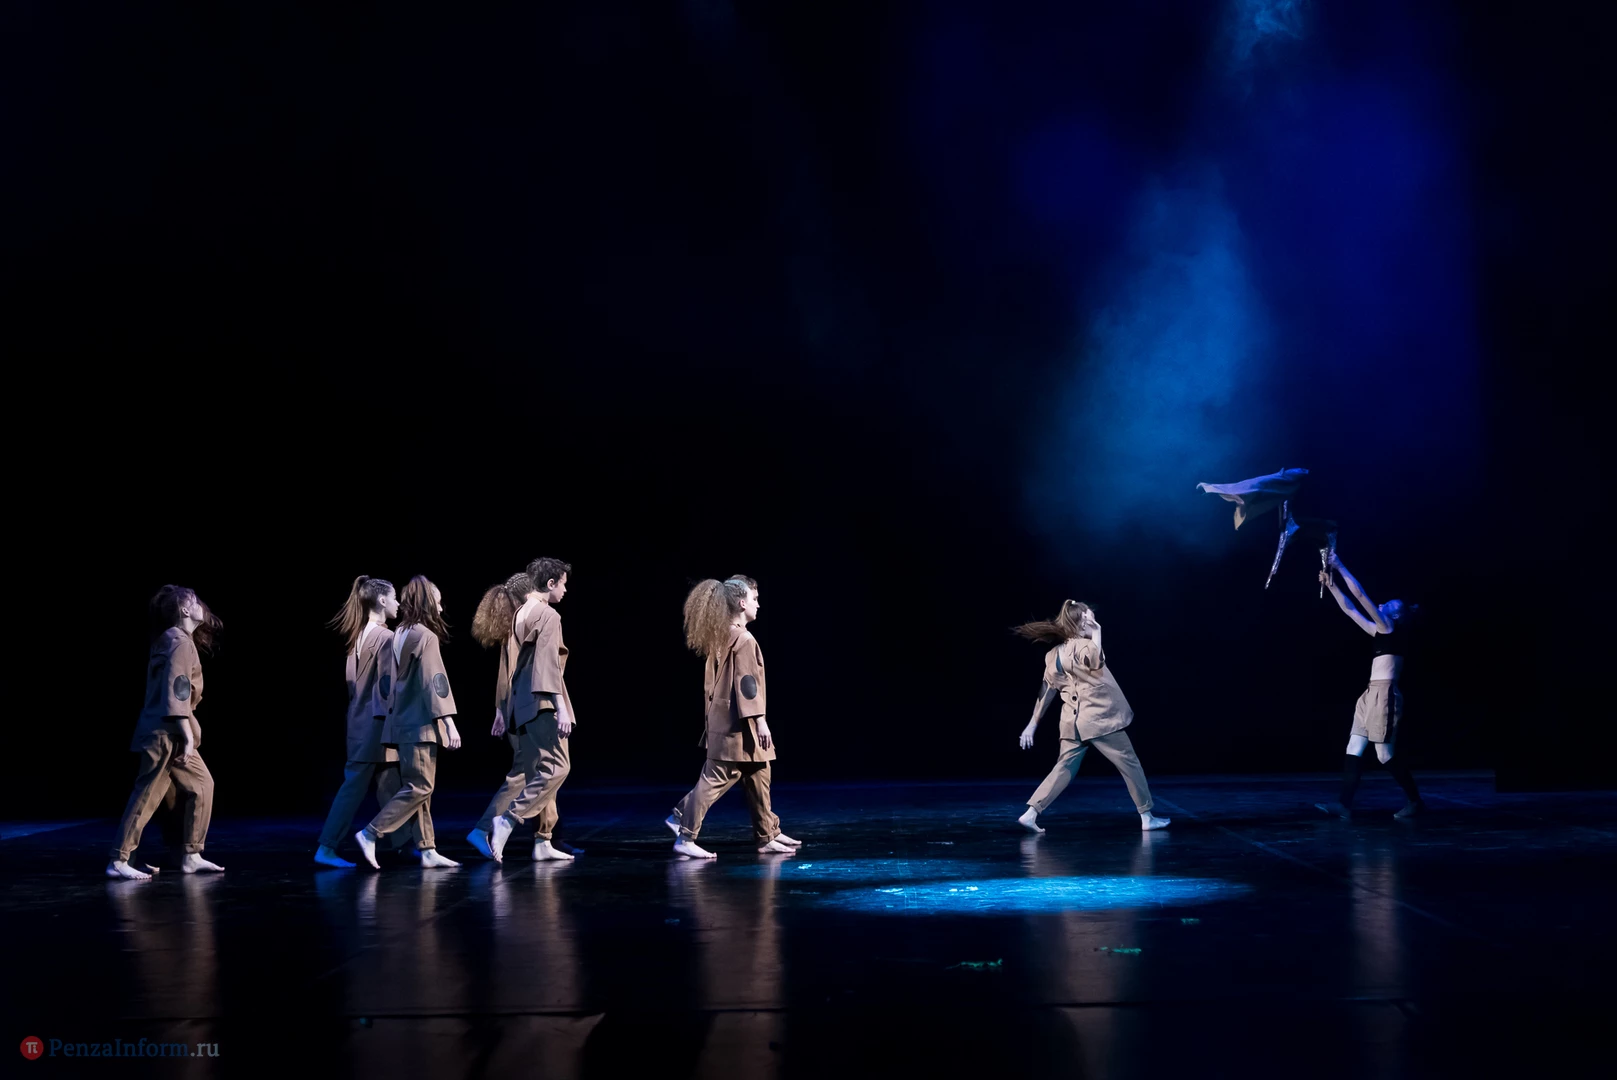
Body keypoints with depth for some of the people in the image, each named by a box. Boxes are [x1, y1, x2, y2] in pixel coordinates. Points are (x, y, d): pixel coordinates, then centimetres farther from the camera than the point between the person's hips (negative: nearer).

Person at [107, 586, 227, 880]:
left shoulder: (174, 639, 18)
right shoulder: (180, 641, -12)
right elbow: (176, 690, -19)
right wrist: (187, 733, -21)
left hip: (170, 732, 10)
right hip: (167, 732, -10)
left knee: (200, 785, 11)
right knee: (147, 794, -9)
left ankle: (192, 857, 12)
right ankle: (118, 861, -8)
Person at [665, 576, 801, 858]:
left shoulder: (721, 636, 11)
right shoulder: (744, 639, -16)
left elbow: (713, 680, 16)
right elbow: (747, 683, -20)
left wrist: (713, 712, 21)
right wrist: (760, 720, -18)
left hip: (723, 719, 10)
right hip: (736, 724, -10)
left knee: (757, 776, 15)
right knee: (716, 778, -7)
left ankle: (768, 835, 21)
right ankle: (685, 838, -6)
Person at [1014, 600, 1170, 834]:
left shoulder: (1054, 655, 10)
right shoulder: (1083, 646, -13)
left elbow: (1047, 690, 12)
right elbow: (1096, 660, -31)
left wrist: (1033, 724, 15)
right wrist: (1096, 633, -17)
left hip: (1073, 722, 7)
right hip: (1098, 718, -7)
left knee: (1065, 768, 7)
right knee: (1129, 764, 7)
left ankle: (1030, 813, -6)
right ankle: (1147, 817, 14)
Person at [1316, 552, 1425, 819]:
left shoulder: (1394, 630, -6)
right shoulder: (1381, 633, 16)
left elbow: (1360, 594, -10)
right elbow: (1350, 609, 22)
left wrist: (1339, 567, -6)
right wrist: (1332, 585, 17)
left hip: (1385, 696, -9)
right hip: (1372, 696, 9)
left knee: (1385, 755, -4)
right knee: (1354, 749, 1)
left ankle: (1415, 801, 8)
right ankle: (1344, 804, -3)